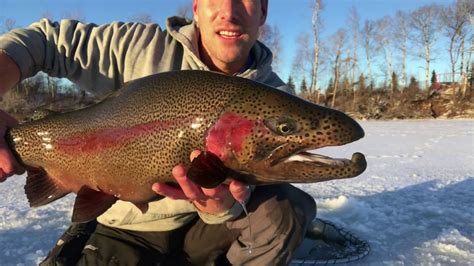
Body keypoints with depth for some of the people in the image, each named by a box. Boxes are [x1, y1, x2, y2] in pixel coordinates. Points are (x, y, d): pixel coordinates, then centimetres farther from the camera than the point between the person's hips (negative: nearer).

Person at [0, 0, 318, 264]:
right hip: (127, 231, 0)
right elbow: (43, 40, -7)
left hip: (203, 229, 1)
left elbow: (243, 191, -14)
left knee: (290, 207, -21)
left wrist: (221, 206, -40)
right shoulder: (142, 46, -12)